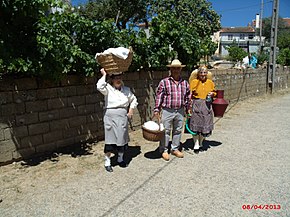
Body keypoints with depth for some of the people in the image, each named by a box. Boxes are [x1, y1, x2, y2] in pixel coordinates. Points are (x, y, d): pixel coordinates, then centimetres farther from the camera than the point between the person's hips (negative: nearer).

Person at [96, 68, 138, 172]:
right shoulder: (108, 89, -4)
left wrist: (131, 110, 9)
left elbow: (133, 100, 22)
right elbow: (100, 87, -26)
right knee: (110, 139, 0)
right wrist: (104, 75, -14)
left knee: (122, 138, 11)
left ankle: (120, 159, 30)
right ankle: (107, 162, 14)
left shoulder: (126, 89, 9)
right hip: (110, 117, -4)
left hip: (122, 117, 4)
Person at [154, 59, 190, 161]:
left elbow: (187, 97, 16)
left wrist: (188, 110, 14)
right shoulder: (164, 82, -4)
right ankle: (164, 150, 18)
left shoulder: (185, 83, 9)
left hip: (180, 111, 4)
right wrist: (156, 110, -7)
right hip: (167, 111, -4)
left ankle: (175, 149, 28)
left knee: (178, 131, 13)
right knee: (166, 131, 3)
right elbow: (159, 97, -4)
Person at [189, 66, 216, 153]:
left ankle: (200, 143, 28)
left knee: (205, 125, 7)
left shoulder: (210, 82, 9)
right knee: (196, 125, 1)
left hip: (207, 105, 4)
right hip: (196, 104, -3)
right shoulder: (193, 82, -3)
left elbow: (214, 92, 23)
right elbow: (190, 95, -5)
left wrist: (212, 94, -1)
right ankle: (196, 145, 13)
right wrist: (190, 106, -13)